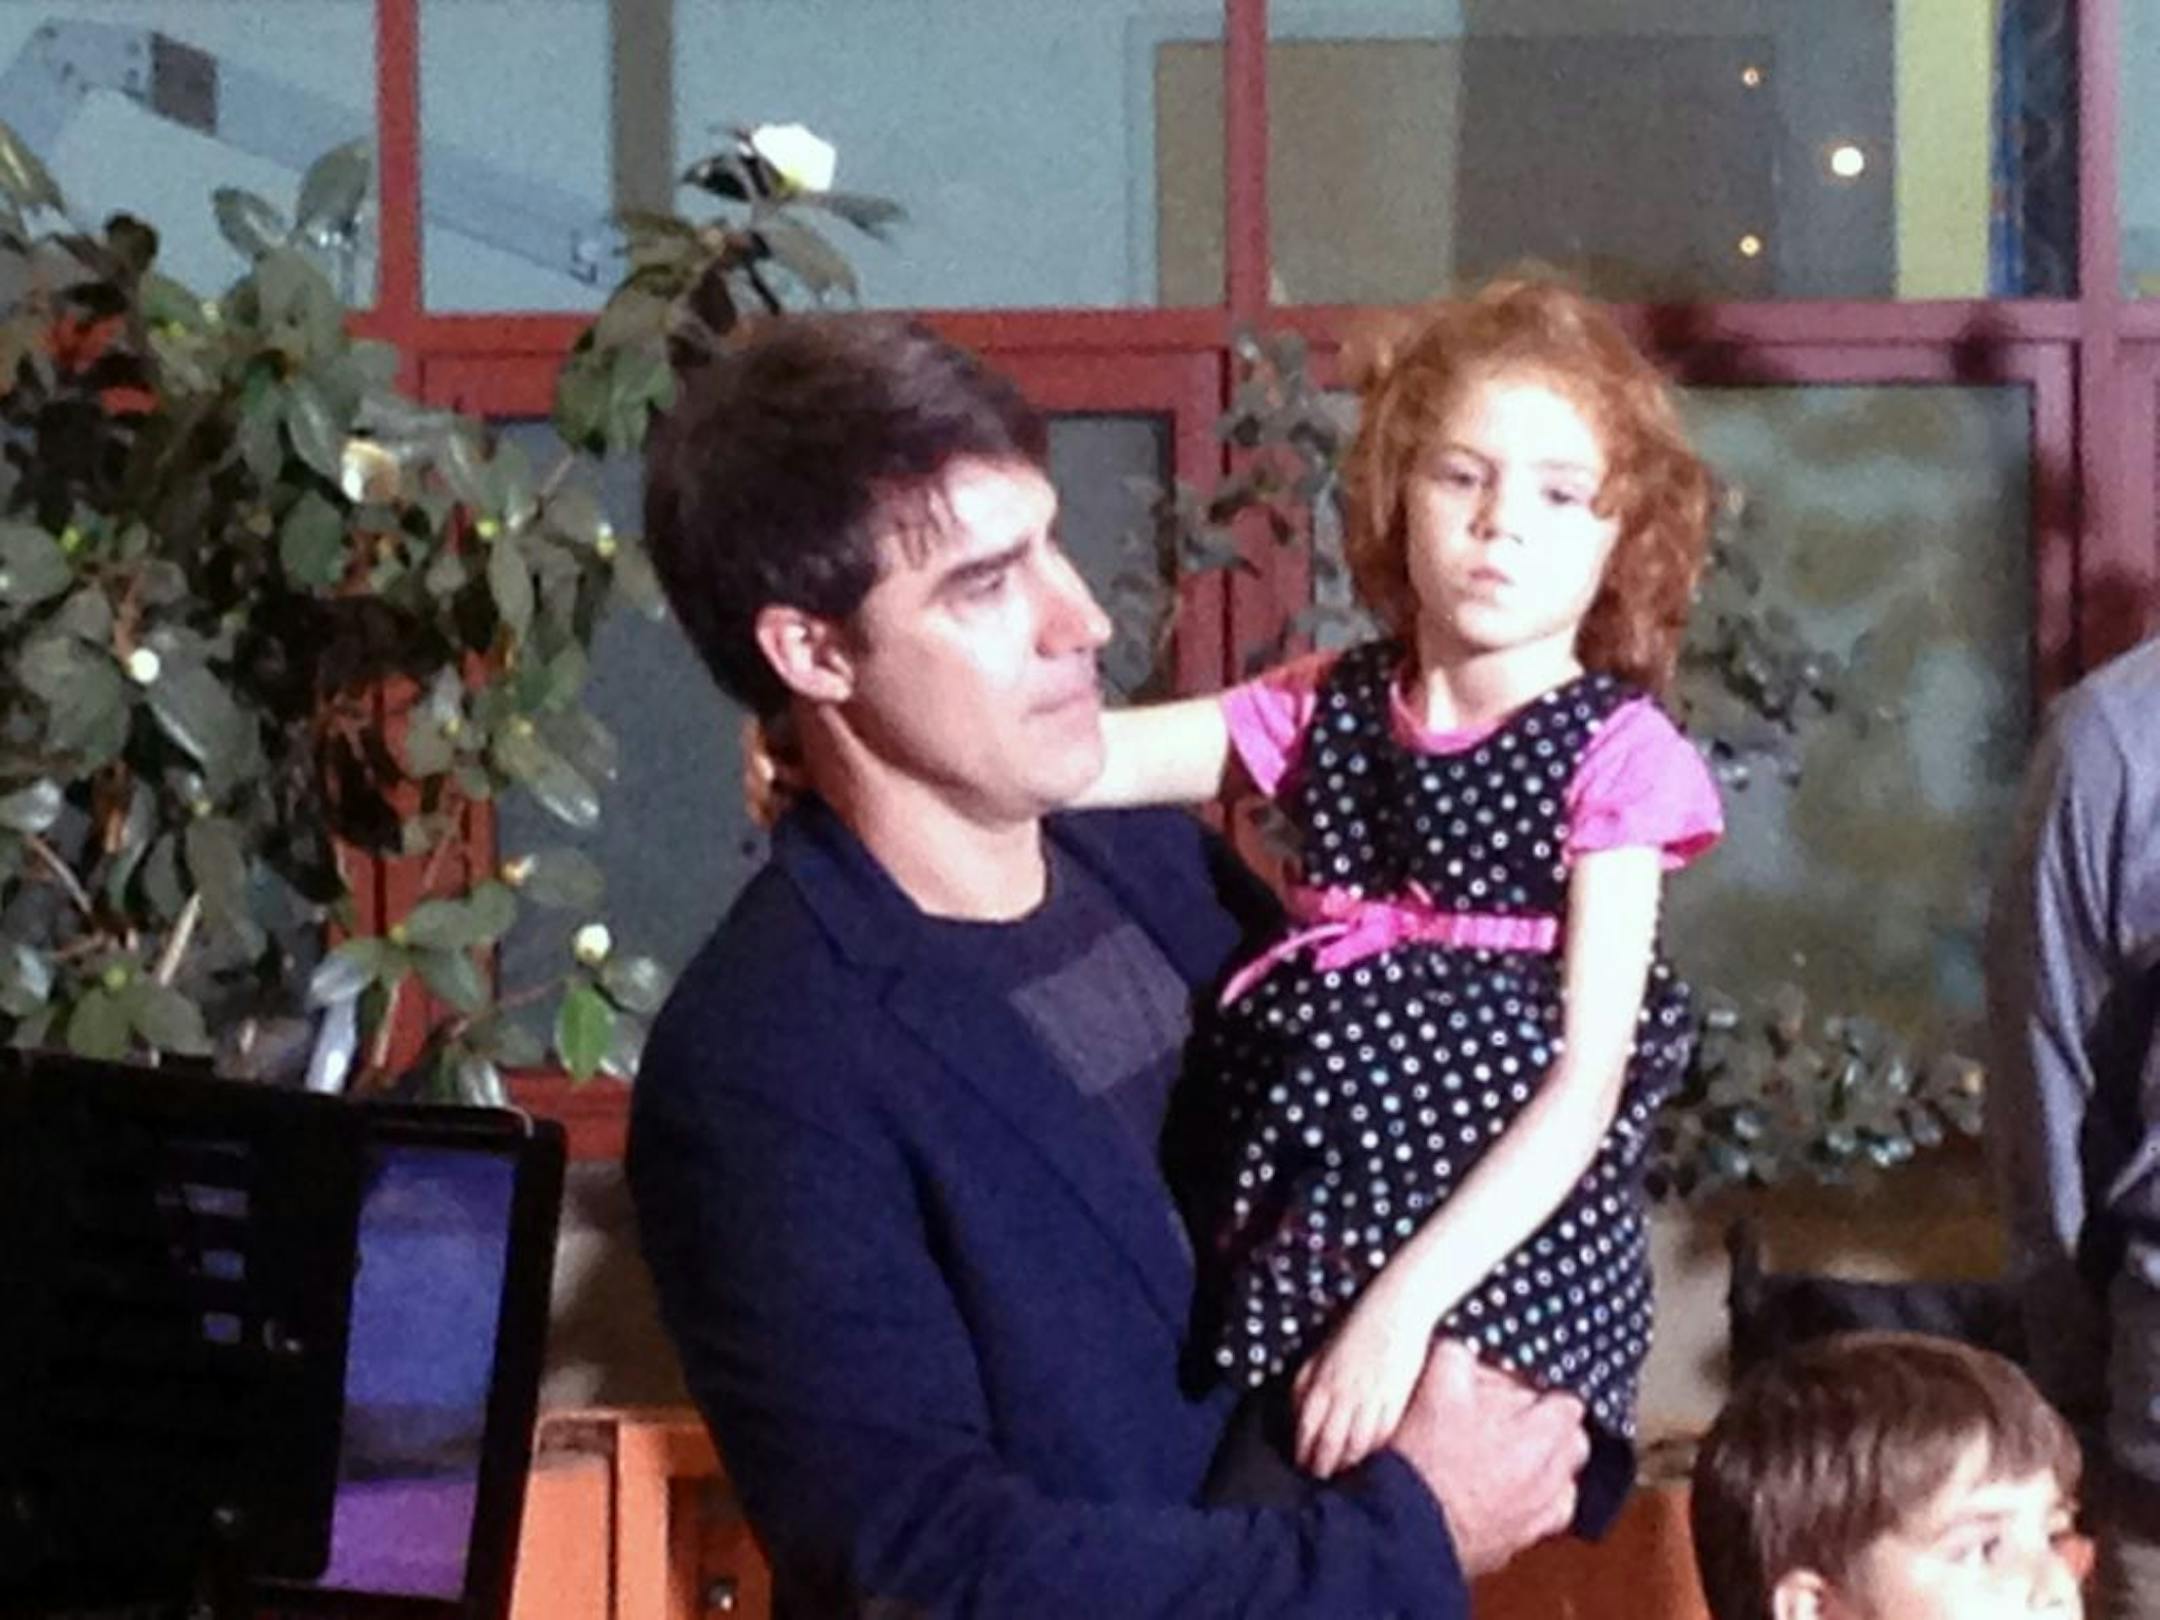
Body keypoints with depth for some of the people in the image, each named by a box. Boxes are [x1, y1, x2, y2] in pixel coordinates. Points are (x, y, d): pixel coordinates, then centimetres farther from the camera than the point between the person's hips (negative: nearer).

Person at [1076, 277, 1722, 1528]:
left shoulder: (1616, 754, -5)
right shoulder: (1324, 709, 8)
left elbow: (1586, 1078, -12)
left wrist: (1408, 1300, -20)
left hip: (1502, 1288, -4)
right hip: (1292, 1280, 5)